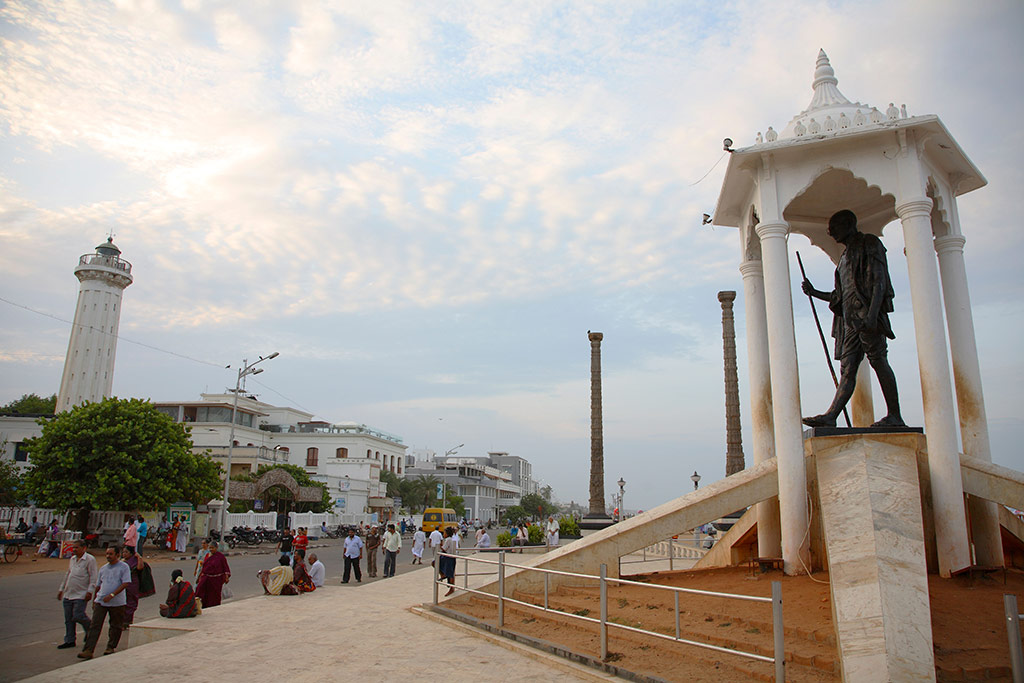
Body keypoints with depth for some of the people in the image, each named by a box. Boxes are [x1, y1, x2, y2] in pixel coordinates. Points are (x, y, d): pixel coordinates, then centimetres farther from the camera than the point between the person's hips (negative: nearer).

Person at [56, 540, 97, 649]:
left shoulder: (90, 559, -10)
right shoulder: (72, 559, 14)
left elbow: (93, 576, -13)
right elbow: (67, 575, 24)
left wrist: (90, 591, -18)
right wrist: (61, 589, 23)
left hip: (81, 595, -7)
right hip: (68, 594, 7)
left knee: (77, 616, -12)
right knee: (68, 619, 8)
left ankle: (90, 628, 15)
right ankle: (69, 640, 17)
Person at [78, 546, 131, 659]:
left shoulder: (123, 567, -5)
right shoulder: (103, 568, 13)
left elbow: (126, 583, -14)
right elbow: (98, 585, 21)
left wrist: (112, 595, -20)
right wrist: (94, 600, 19)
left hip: (117, 602, -4)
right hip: (100, 601, 4)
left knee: (115, 626, 7)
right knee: (94, 625, -4)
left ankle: (111, 647, 22)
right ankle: (88, 651, -6)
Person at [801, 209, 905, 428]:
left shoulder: (869, 244, 3)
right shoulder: (846, 255, 28)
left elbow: (879, 281, -10)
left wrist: (872, 313, -21)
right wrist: (814, 293, 22)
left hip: (867, 312, -8)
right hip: (851, 317, 8)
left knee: (878, 361, -10)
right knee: (847, 368, -1)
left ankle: (895, 416, -6)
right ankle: (831, 416, -10)